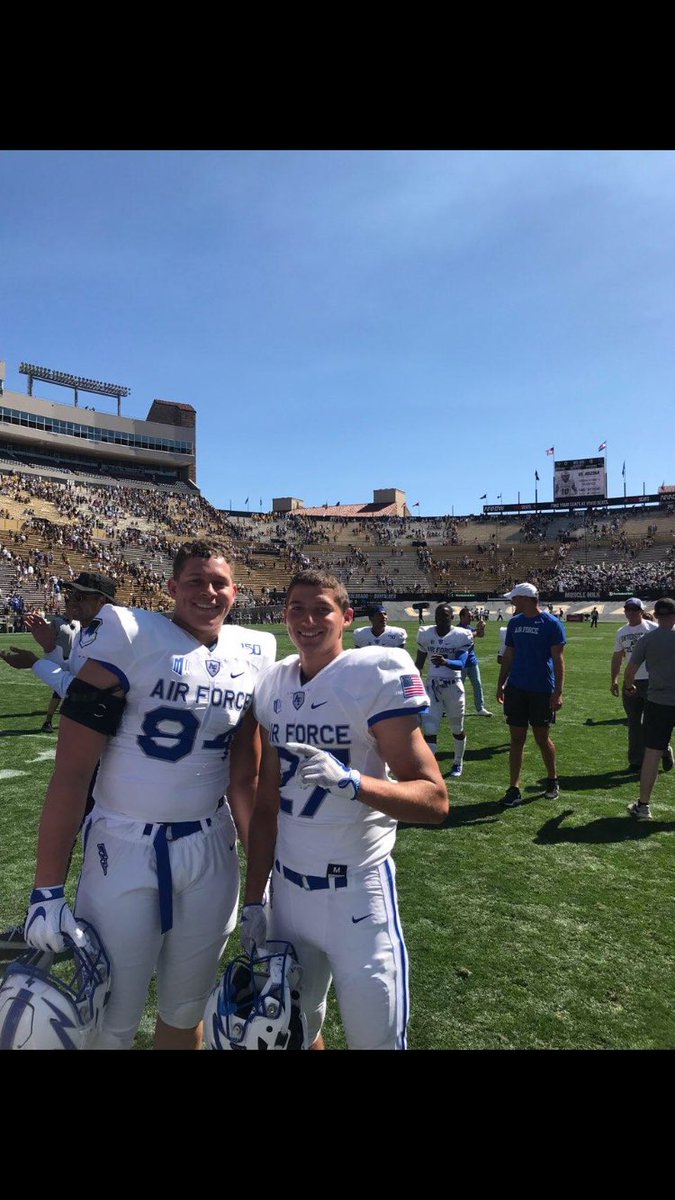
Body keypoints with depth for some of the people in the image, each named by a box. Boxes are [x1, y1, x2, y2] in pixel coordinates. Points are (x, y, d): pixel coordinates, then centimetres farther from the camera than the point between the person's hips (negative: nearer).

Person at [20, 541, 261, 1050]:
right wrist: (47, 890, -14)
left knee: (186, 1011, 19)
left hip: (211, 851, 4)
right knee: (109, 1024, 10)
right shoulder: (129, 641, -14)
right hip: (126, 849, -4)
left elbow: (244, 781, 8)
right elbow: (71, 774, -14)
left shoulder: (247, 664, 2)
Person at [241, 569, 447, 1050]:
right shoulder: (274, 685, 3)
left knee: (375, 1038, 5)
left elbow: (435, 801, -18)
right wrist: (253, 899, 10)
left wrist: (349, 780, -34)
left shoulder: (376, 675, -15)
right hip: (287, 885, 5)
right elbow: (266, 805, 9)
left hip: (356, 890, -5)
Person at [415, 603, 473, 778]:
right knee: (430, 729, -7)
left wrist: (445, 661, -41)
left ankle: (458, 764, 37)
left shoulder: (461, 636, -10)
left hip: (453, 686, -1)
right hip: (433, 686, 2)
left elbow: (461, 664, -21)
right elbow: (419, 662, 9)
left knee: (457, 729, 14)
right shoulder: (425, 634, -1)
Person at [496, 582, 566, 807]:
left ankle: (553, 781, 31)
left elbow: (558, 659, -10)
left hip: (542, 691, -4)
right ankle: (514, 789, 9)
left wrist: (558, 691, -14)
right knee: (517, 738, 4)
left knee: (542, 738, 8)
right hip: (516, 688, 4)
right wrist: (501, 684, 13)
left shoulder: (551, 623, -8)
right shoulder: (514, 622, 8)